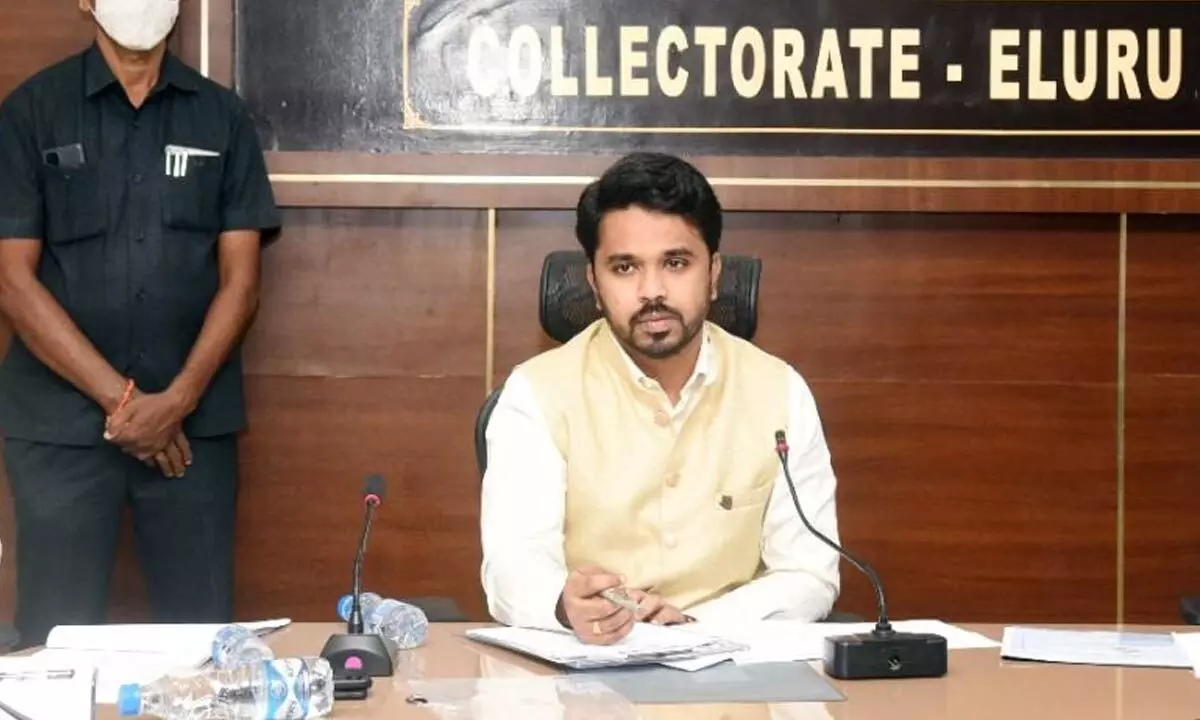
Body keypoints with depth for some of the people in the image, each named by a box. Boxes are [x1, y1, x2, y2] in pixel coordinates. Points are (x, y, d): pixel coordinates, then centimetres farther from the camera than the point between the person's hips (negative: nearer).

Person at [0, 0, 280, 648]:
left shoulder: (220, 116, 8)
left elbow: (240, 279, 4)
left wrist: (177, 400, -10)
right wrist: (119, 399, -10)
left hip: (194, 421, 2)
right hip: (60, 421, -1)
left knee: (201, 633, 3)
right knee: (55, 638, 1)